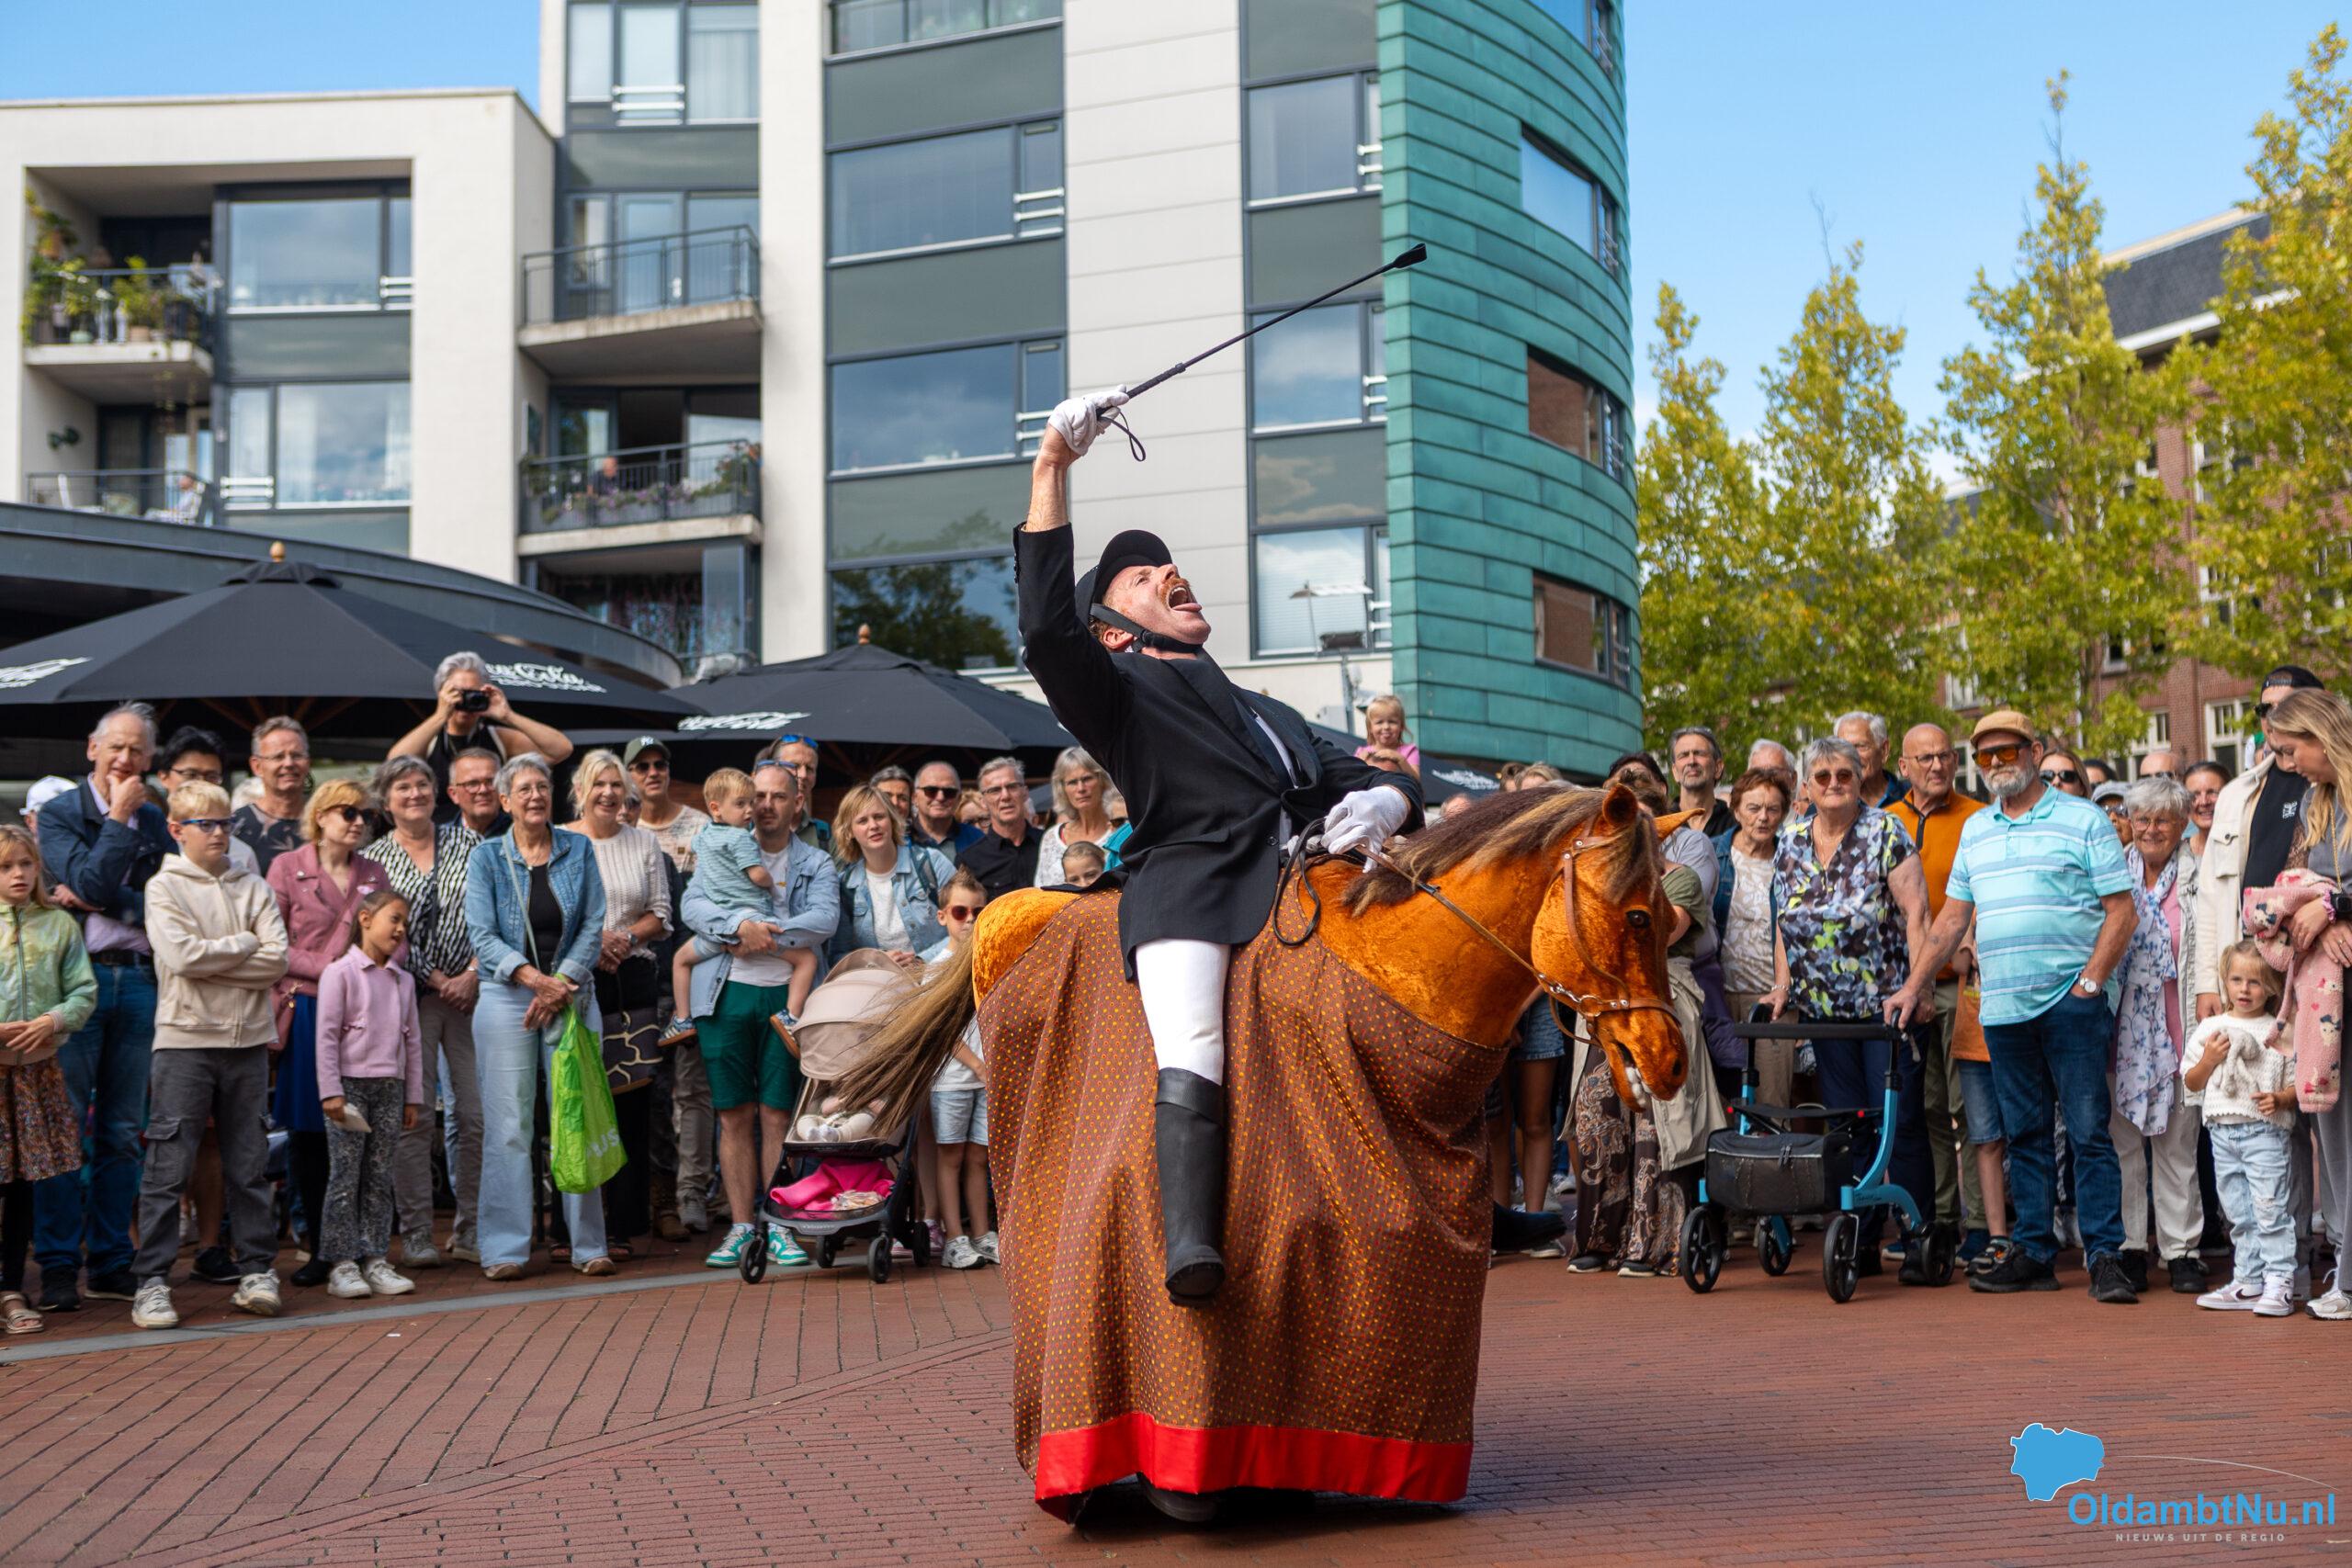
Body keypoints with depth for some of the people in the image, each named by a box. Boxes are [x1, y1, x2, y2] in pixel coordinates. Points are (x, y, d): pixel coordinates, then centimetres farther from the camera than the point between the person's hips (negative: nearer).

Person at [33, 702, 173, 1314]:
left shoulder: (153, 821, 13)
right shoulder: (59, 813, 3)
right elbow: (90, 881, -13)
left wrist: (95, 902, -8)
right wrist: (119, 817, -8)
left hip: (138, 979, 4)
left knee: (122, 1131, 7)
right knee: (64, 1127, -4)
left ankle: (111, 1263, 14)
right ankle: (58, 1267, 2)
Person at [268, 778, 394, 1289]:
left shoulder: (373, 873, 13)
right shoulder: (288, 867, 3)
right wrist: (325, 968, -11)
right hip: (306, 1010, -2)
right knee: (306, 1132, 2)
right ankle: (318, 1246, 12)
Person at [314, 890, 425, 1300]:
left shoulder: (403, 981, 14)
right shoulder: (340, 972, -4)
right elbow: (326, 1035, -8)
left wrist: (413, 1097, 12)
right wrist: (330, 1092, -14)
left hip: (390, 1087, 6)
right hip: (350, 1084, -5)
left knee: (380, 1178, 7)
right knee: (345, 1177, -4)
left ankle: (375, 1259, 11)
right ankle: (342, 1264, 0)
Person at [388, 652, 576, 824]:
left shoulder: (500, 739, 10)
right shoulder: (428, 740, 8)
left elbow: (562, 749, -1)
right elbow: (395, 762, -14)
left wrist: (509, 717, -7)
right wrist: (440, 716, -14)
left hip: (496, 839, -1)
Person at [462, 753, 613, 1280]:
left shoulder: (579, 851, 7)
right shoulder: (487, 857, 3)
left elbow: (593, 926, 2)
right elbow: (482, 936, -4)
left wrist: (561, 984, -11)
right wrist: (534, 978, -17)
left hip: (572, 997, 1)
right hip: (506, 999, -1)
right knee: (508, 1126, -2)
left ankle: (588, 1245, 8)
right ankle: (505, 1250, 4)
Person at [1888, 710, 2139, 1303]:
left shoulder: (2083, 820, 0)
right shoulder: (1975, 830, 17)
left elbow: (2122, 911, -3)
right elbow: (1951, 918, 19)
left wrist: (2089, 981, -11)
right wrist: (1915, 987, 12)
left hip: (2070, 1003, -5)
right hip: (2001, 1006, 5)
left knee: (2088, 1131, -5)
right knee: (2025, 1134, 9)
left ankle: (2104, 1255, -2)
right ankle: (2033, 1253, 13)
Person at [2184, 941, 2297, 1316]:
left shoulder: (2280, 1033, 0)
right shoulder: (2210, 1029, 9)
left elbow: (2298, 1083, 2)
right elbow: (2190, 1082, 11)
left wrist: (2279, 1099, -17)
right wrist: (2209, 1060, -7)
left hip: (2265, 1130, -4)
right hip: (2222, 1130, 4)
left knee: (2271, 1209, -8)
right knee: (2238, 1214, 10)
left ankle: (2279, 1282, -3)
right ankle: (2248, 1282, 17)